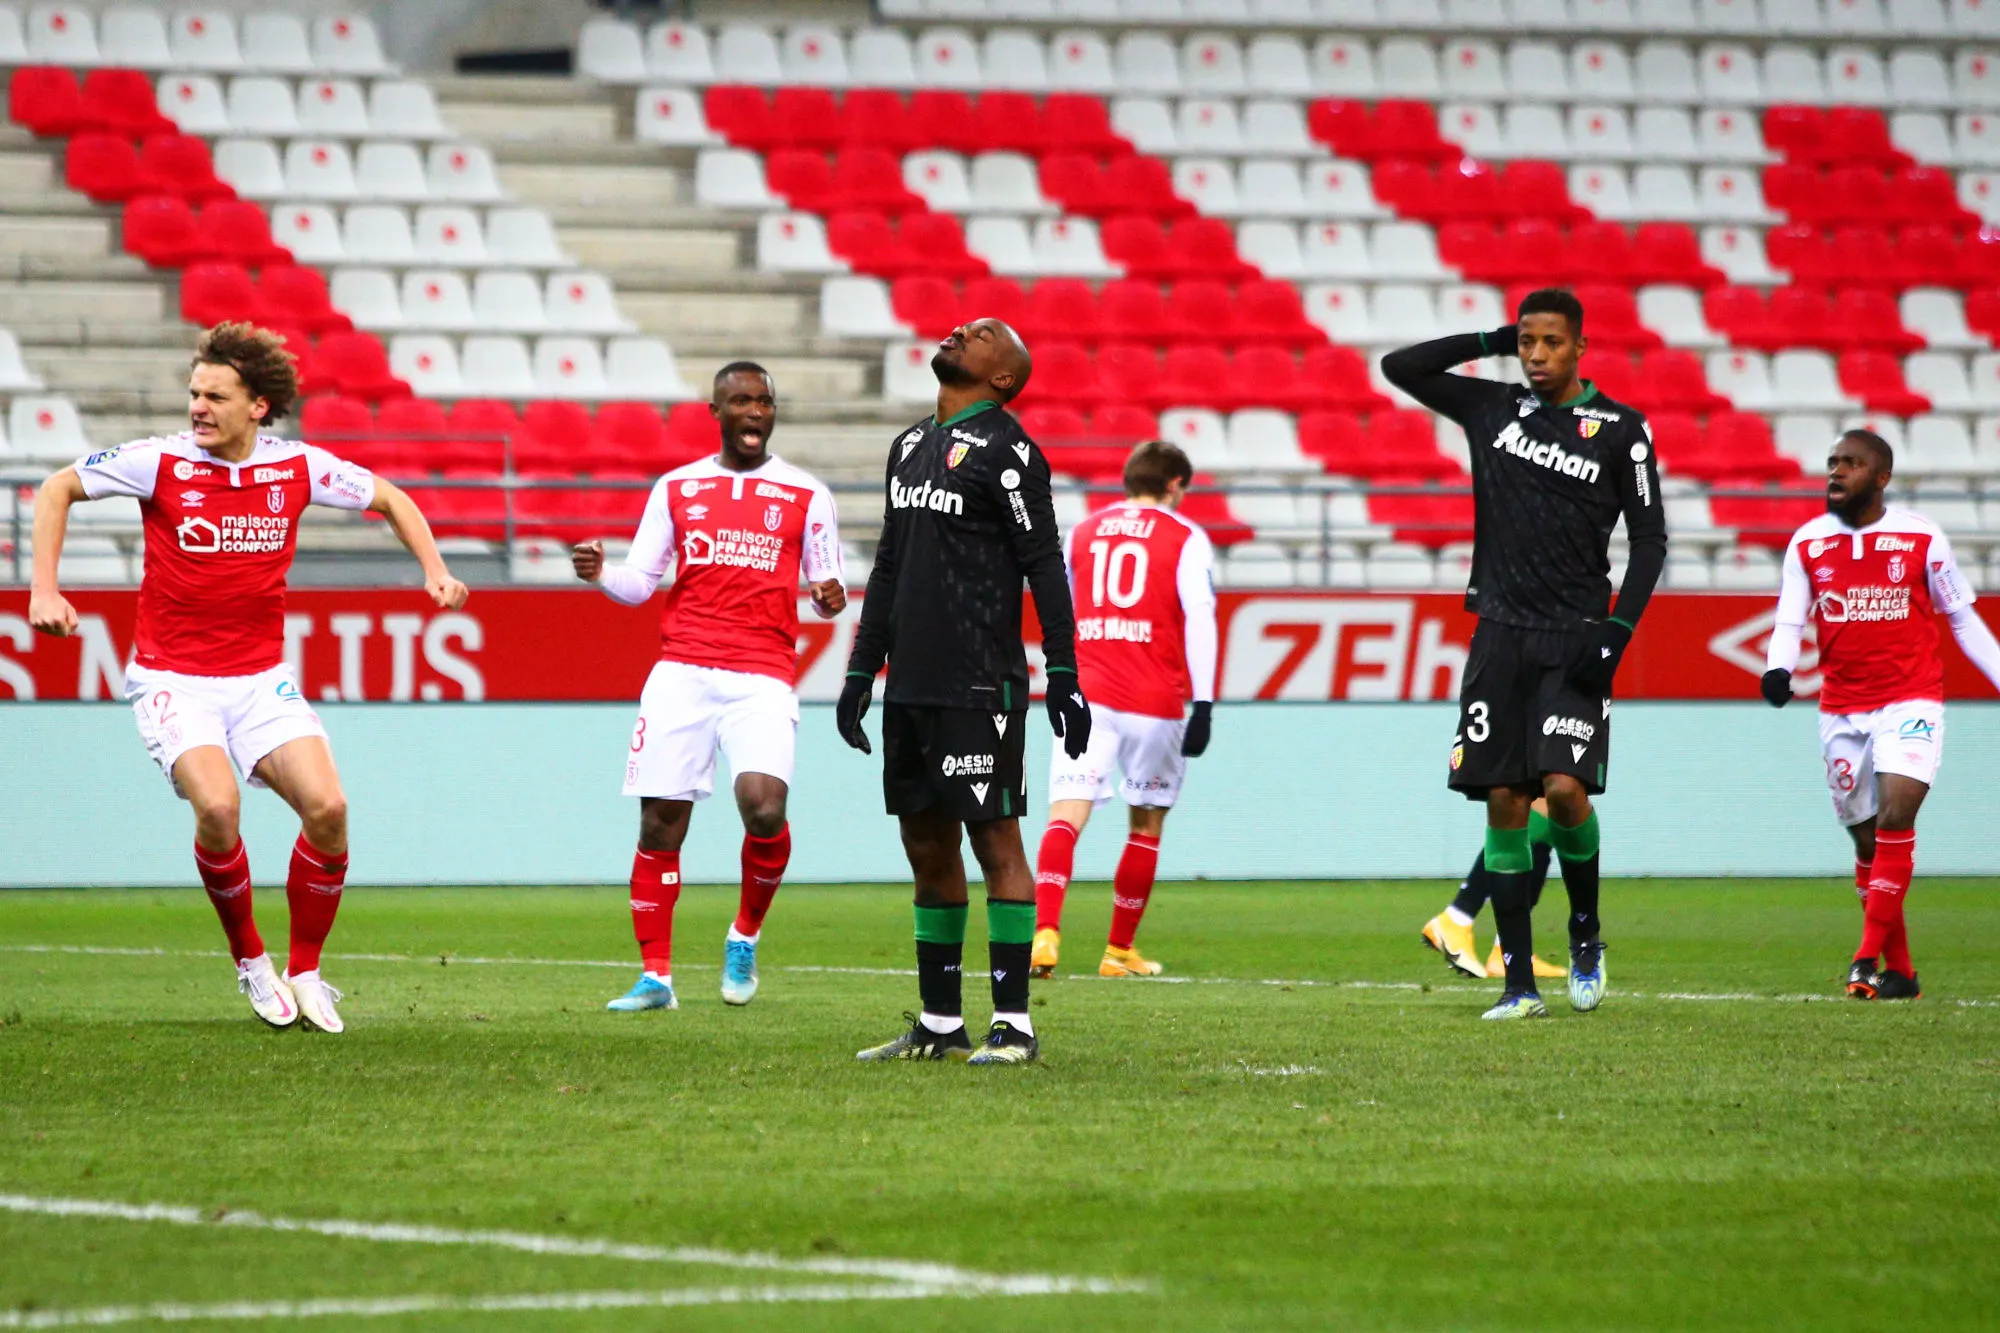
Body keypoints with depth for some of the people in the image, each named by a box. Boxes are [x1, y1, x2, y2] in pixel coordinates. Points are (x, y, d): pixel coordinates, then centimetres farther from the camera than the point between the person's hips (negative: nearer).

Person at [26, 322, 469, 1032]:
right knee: (217, 806, -26)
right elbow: (57, 489, 1)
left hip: (262, 678, 3)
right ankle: (249, 960, -1)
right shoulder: (161, 461, -9)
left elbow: (389, 498, 14)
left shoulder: (299, 466, -2)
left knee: (326, 807, -15)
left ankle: (304, 970, 6)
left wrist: (434, 569, 1)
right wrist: (44, 591, -9)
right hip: (172, 675, -3)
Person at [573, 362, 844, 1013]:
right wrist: (600, 574, -7)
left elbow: (826, 582, 10)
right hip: (681, 671, 2)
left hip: (763, 678, -2)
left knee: (764, 808, -21)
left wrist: (830, 595, -13)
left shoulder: (805, 494, 9)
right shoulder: (676, 488, 14)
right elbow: (639, 582, 14)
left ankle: (746, 935, 6)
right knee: (661, 820, -3)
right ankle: (655, 976, 7)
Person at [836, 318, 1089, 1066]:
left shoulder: (1005, 451, -7)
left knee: (995, 843, -6)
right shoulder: (910, 448, 18)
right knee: (927, 848, 10)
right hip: (910, 688, 8)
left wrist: (1063, 677, -14)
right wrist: (860, 672, 21)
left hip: (979, 689, -8)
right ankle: (939, 1025, 16)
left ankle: (1013, 1025, -4)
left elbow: (1044, 569, -10)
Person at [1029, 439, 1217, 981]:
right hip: (1155, 703, -2)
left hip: (1086, 694, 2)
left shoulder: (1082, 533, 15)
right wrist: (1203, 703, -8)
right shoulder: (1186, 540, 3)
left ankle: (1045, 931, -30)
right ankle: (1120, 951, 19)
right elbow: (1199, 619, -6)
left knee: (1066, 815, -8)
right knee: (1147, 825, 14)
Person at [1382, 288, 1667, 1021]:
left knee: (1565, 787, -17)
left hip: (1576, 638, -3)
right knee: (1503, 800, -1)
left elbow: (1649, 538, 1)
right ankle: (1519, 981, 2)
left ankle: (1586, 933, 10)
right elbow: (1399, 367, 13)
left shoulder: (1620, 429, 0)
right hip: (1501, 632, 3)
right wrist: (1491, 342, 7)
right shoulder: (1493, 408, 9)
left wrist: (1617, 632, -8)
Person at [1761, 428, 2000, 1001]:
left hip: (1910, 701, -3)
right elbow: (1789, 621, 1)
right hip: (1841, 711, 3)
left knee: (1894, 821, -19)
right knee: (1866, 841, 7)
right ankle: (1900, 971, 16)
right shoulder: (1808, 543, 3)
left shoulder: (1921, 538, -3)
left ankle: (1869, 959, -16)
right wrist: (1777, 668, -20)